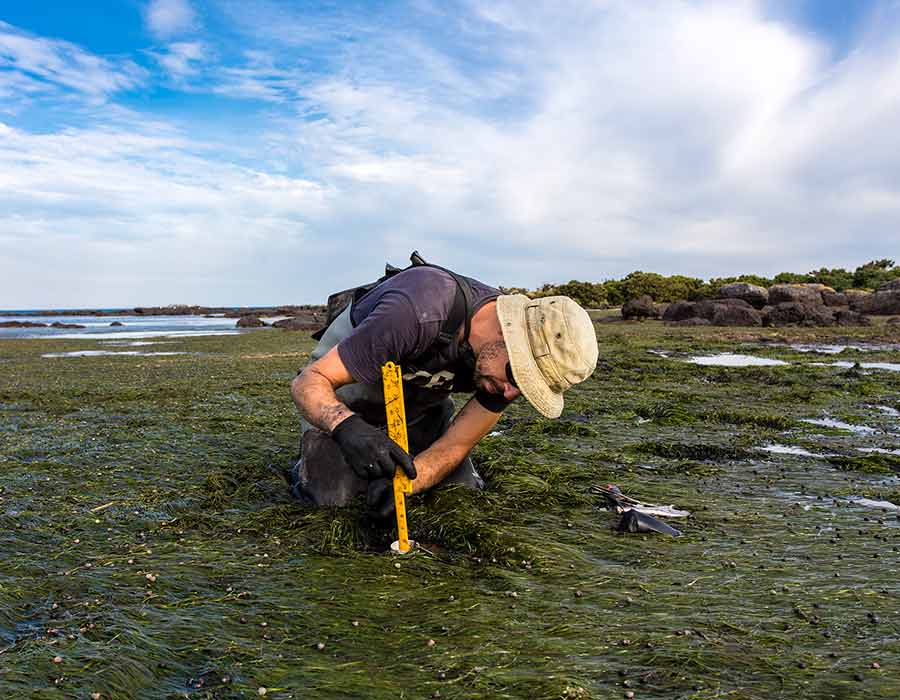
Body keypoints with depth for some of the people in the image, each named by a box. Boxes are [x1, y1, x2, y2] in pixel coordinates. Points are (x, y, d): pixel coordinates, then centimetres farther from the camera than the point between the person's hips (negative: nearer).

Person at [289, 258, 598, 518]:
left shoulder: (507, 371, -21)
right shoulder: (419, 315, -41)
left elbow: (454, 446, -17)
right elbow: (308, 382, -37)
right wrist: (349, 428, -58)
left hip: (420, 397, 5)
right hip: (348, 383, -4)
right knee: (329, 494, -19)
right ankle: (310, 464, 16)